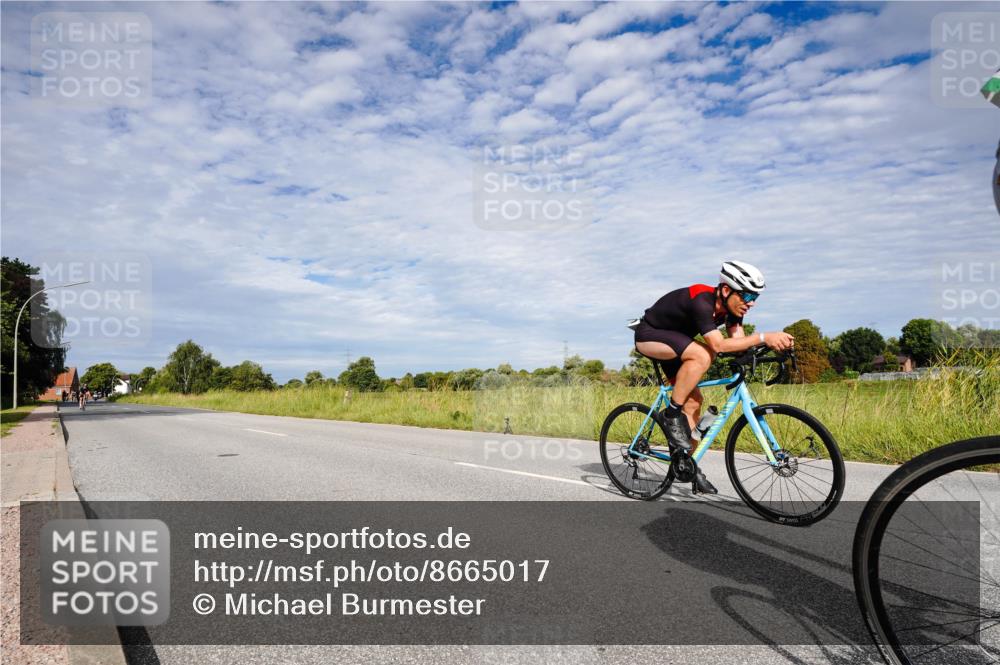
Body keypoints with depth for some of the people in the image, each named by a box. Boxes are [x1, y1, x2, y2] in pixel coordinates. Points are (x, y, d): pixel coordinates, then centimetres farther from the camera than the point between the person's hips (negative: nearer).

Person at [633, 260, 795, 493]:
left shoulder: (731, 306, -7)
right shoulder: (701, 301, -33)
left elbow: (739, 341, -15)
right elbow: (718, 345, -42)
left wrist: (775, 342, -31)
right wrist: (763, 337, -45)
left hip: (673, 342, 9)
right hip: (648, 335, -9)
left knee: (694, 401, 1)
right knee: (702, 355, -33)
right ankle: (672, 415, -20)